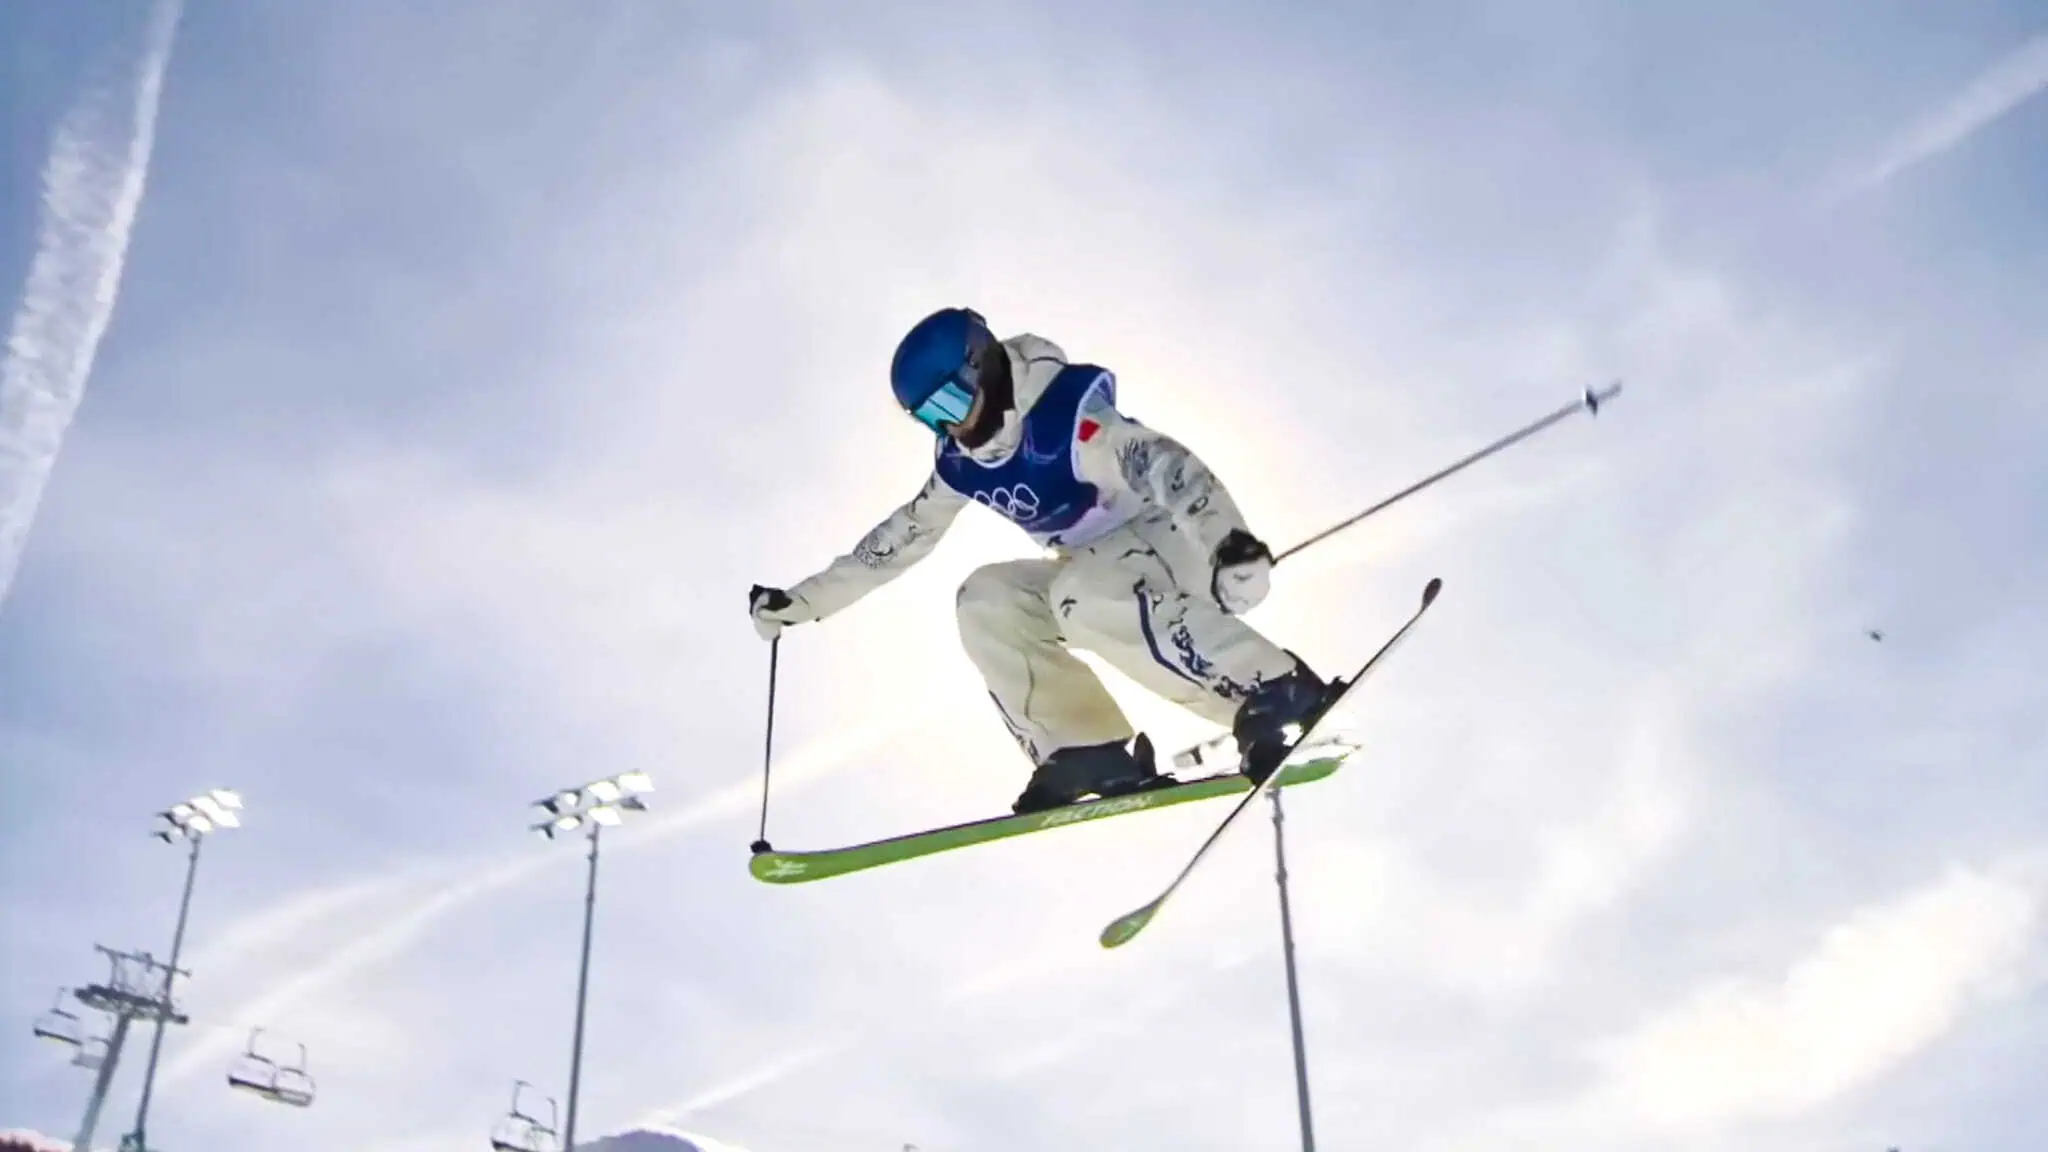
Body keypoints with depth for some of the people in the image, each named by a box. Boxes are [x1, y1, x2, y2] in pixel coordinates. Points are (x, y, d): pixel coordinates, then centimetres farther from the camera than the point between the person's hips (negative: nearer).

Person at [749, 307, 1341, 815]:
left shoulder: (1067, 413, -23)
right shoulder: (962, 463, 2)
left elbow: (1165, 464, -36)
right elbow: (903, 535, 14)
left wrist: (1229, 541, -54)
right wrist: (805, 599, 14)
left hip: (1178, 543, -8)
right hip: (1093, 574, 8)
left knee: (1082, 594, -36)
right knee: (985, 600, -11)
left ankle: (1278, 691, -35)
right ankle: (1088, 751, -17)